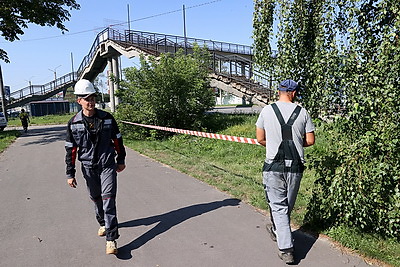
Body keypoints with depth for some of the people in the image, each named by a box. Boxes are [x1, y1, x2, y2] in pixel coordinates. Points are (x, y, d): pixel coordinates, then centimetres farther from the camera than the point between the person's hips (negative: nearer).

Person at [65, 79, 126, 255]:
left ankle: (111, 239, -3)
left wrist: (121, 160, 10)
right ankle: (103, 224, 41)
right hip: (88, 167, 2)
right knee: (96, 198, 15)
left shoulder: (107, 118, -4)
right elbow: (70, 149, 0)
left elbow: (117, 140, 6)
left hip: (108, 165, -1)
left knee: (108, 199, -7)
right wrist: (70, 174, 0)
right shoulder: (74, 123, -4)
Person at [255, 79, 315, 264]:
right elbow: (310, 141, 3)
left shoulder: (267, 110, -2)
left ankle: (286, 249, 3)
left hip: (274, 165, -2)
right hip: (295, 166, 2)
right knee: (287, 204, 20)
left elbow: (260, 139, 2)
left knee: (278, 205, 5)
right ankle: (277, 231, 43)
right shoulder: (302, 112, 0)